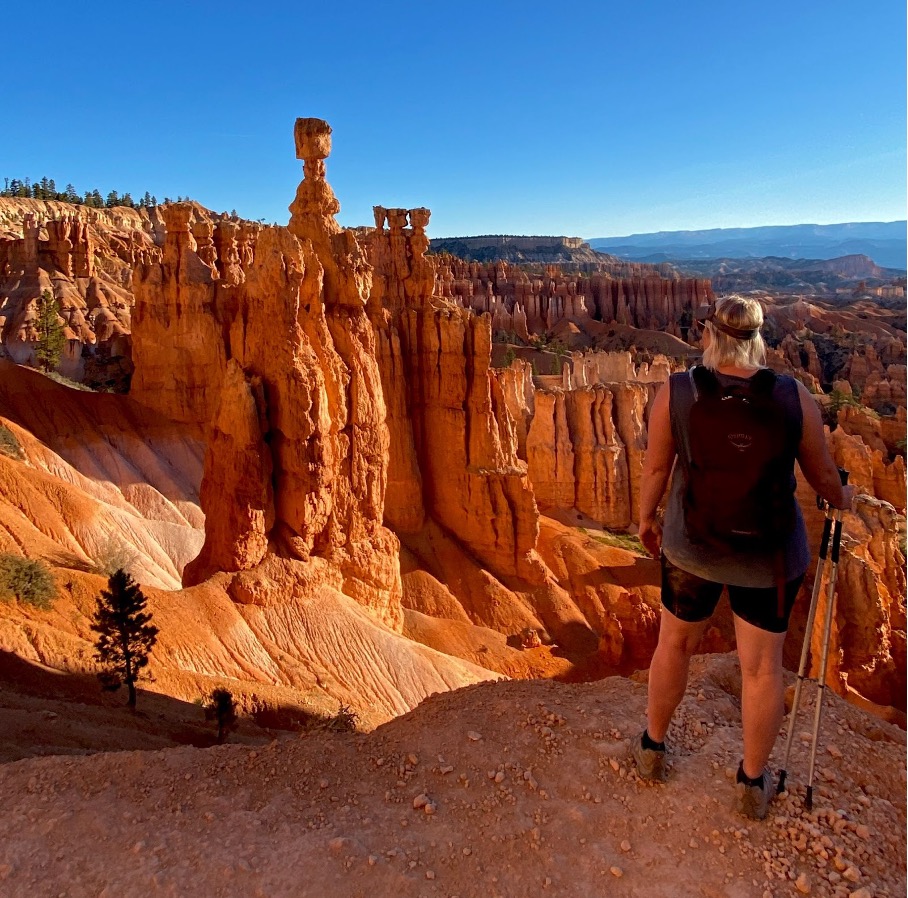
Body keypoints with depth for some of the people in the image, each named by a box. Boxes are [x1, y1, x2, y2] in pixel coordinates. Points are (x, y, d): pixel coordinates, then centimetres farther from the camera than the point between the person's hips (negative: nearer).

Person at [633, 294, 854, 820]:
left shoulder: (676, 392, -15)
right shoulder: (794, 396, -14)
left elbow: (657, 467, -6)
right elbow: (822, 473, -3)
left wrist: (646, 520, 11)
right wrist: (842, 498, 20)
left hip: (692, 543, 1)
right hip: (769, 554, 0)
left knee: (676, 644, 21)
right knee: (763, 665, 15)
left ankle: (652, 748, 40)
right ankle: (753, 784, 34)